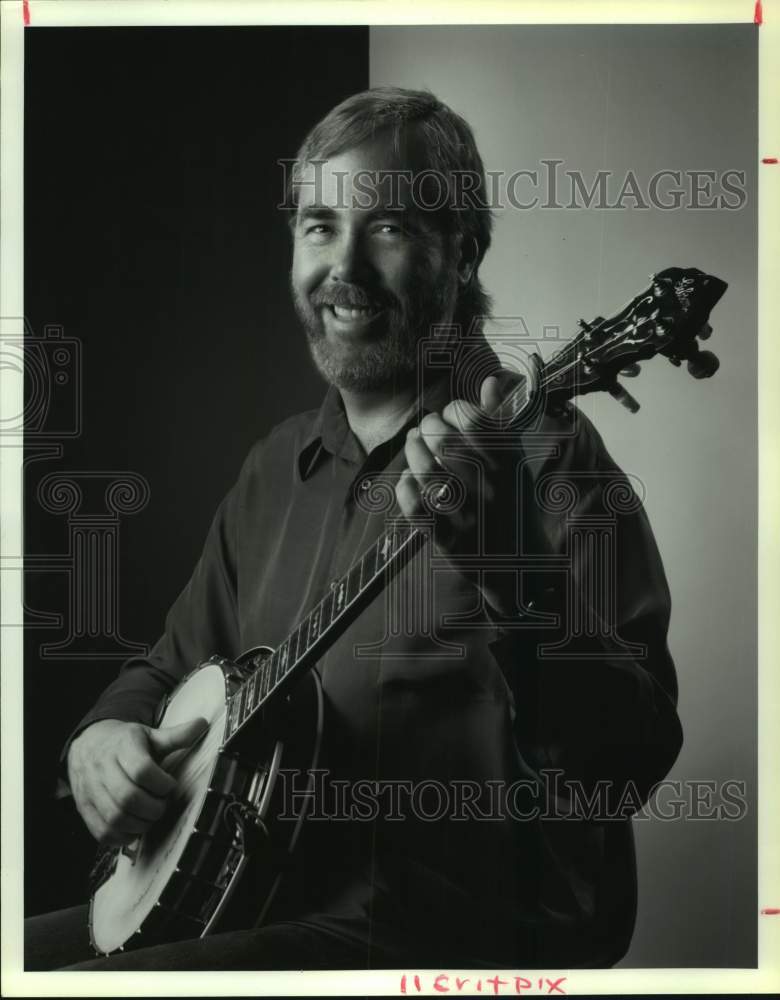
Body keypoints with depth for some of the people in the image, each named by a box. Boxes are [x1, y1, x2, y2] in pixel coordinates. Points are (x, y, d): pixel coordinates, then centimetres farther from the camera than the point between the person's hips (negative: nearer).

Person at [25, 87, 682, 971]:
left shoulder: (539, 450, -12)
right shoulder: (278, 466, 11)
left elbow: (630, 757, -21)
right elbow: (177, 664, 22)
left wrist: (504, 565, -36)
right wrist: (105, 734, 1)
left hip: (451, 935, -7)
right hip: (254, 904, 7)